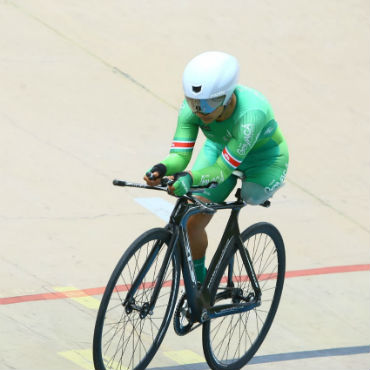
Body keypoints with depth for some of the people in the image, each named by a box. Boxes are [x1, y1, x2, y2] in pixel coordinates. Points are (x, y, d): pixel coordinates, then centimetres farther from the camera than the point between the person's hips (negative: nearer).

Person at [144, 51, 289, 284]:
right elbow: (180, 155, -30)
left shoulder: (250, 114, -42)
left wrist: (190, 178, -59)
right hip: (220, 149, 3)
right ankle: (199, 282, 15)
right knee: (192, 221, -8)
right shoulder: (191, 107, -29)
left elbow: (223, 169, -42)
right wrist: (163, 169, -52)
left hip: (263, 158, -3)